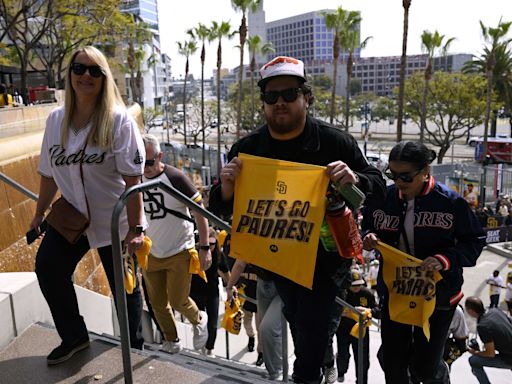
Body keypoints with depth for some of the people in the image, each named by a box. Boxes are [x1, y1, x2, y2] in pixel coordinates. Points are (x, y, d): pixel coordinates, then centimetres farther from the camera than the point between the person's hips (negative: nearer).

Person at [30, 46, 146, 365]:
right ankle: (74, 338, 28)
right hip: (71, 216, 5)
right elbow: (49, 172, 11)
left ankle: (134, 348, 30)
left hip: (114, 219, -5)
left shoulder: (118, 120, -15)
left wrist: (136, 227, -22)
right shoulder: (56, 119, 2)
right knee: (48, 270, 6)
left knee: (125, 287, 7)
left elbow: (133, 178, -19)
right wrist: (40, 213, 15)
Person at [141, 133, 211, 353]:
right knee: (157, 304, 11)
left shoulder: (175, 178, -17)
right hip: (151, 254, 5)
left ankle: (199, 320, 29)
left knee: (178, 302, -3)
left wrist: (205, 247, -16)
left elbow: (200, 212, -14)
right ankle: (171, 343, 33)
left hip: (179, 252, -5)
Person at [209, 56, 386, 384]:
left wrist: (354, 180, -28)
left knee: (309, 330, 0)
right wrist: (226, 189, -24)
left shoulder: (335, 142, -11)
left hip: (323, 259, -3)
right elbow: (220, 210, 0)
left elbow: (378, 187, -6)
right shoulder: (247, 148, -5)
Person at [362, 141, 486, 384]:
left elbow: (474, 241, -7)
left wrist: (446, 259, -24)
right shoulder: (384, 197, -5)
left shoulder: (450, 201, -14)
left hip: (437, 294, -3)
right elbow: (369, 227, 10)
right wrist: (369, 238, -13)